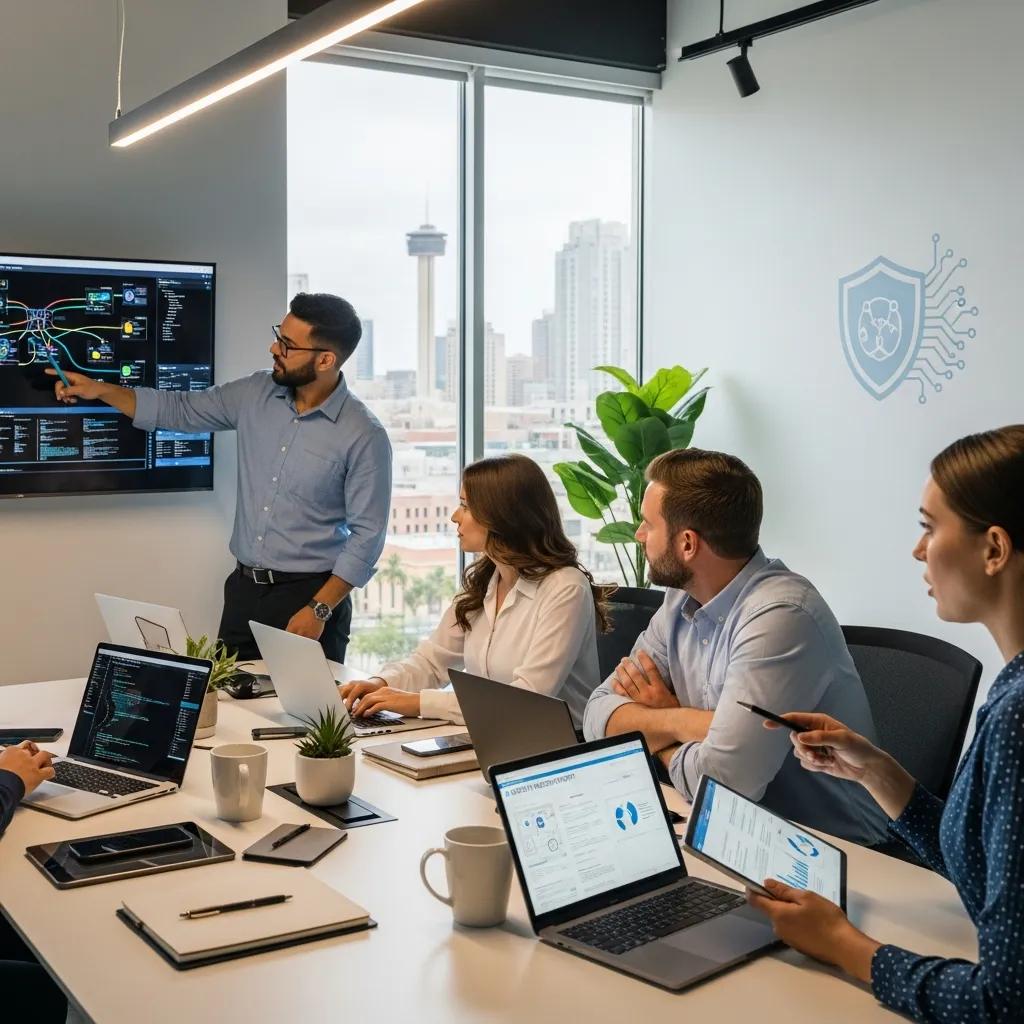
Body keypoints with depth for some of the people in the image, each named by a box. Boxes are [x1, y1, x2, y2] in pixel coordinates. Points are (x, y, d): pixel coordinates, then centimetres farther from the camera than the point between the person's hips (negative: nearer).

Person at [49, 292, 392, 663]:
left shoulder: (364, 436, -14)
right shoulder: (256, 394, 2)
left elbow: (367, 534, -13)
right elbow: (179, 410, 14)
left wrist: (319, 610, -17)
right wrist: (100, 390, 6)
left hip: (310, 595, -5)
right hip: (243, 589, 5)